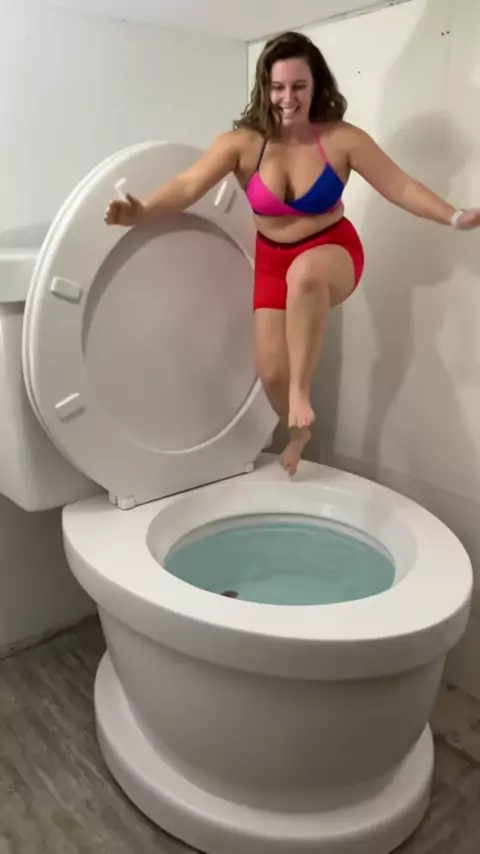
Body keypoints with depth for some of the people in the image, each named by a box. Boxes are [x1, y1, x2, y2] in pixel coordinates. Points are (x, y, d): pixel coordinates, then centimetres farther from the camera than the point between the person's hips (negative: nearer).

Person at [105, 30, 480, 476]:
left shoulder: (342, 139, -14)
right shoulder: (243, 142, -14)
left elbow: (403, 188, -10)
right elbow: (188, 186, -25)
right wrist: (143, 210, -43)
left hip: (332, 252, -2)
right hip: (272, 262, 2)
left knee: (306, 272, -42)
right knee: (272, 372, -5)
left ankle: (302, 390, -25)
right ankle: (298, 430, 29)